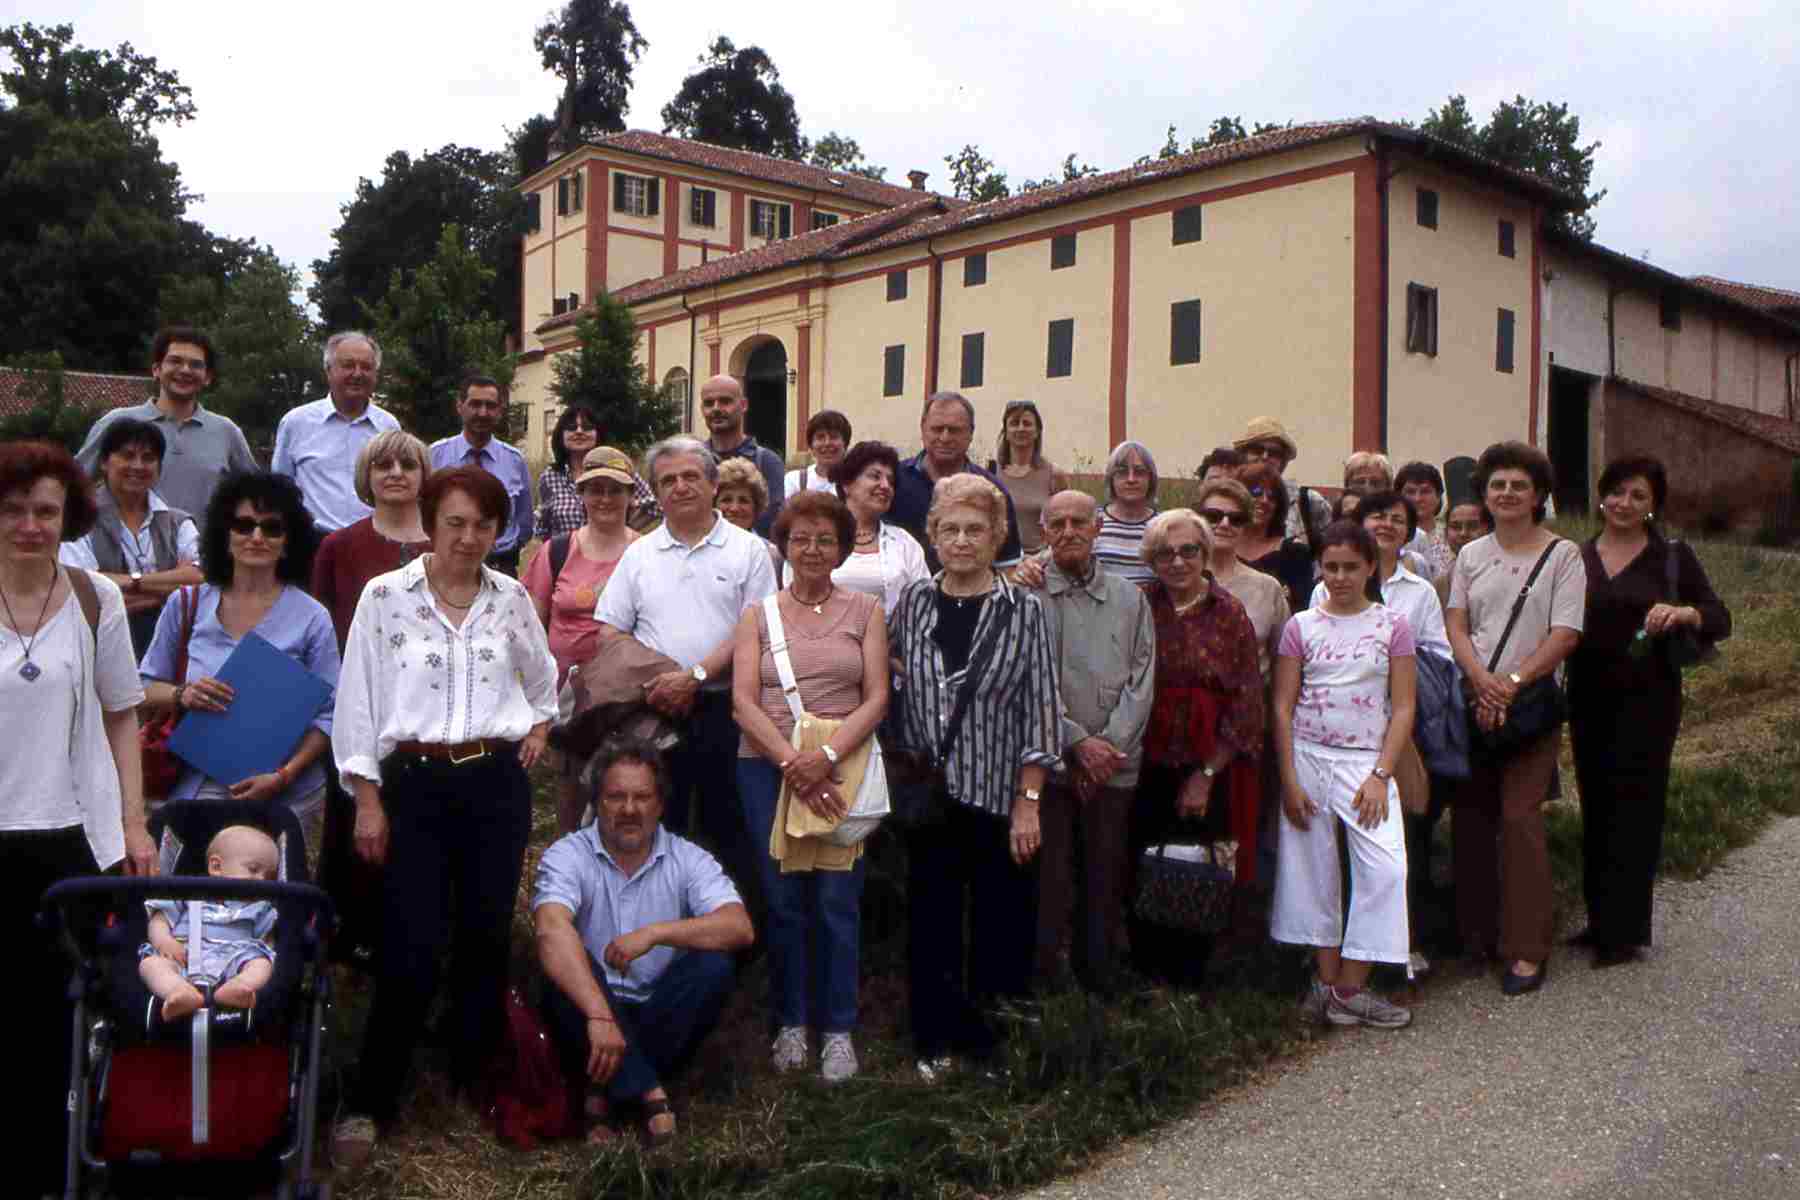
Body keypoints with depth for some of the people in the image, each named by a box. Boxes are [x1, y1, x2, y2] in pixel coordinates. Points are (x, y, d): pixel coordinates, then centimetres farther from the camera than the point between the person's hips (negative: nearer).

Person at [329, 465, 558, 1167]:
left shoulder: (511, 598, 6)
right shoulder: (385, 596, -4)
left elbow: (541, 678, 24)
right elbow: (359, 701, -3)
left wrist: (539, 726, 8)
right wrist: (367, 799, -6)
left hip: (497, 782, 3)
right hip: (414, 784, -3)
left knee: (486, 939, 8)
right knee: (412, 950, -5)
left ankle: (474, 1086, 25)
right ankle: (370, 1104, 11)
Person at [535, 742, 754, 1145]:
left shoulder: (688, 859, -2)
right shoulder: (567, 855, -9)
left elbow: (740, 929, -17)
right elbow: (553, 931, -29)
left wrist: (656, 932, -30)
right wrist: (600, 1016, -43)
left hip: (663, 1017, 2)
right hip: (588, 1011, -2)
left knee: (713, 966, -24)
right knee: (569, 967, -29)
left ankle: (608, 1090, -19)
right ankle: (649, 1092, -27)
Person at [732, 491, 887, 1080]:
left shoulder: (864, 611, 5)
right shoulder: (758, 615, 8)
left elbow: (877, 698, -2)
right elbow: (744, 701, -2)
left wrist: (826, 757, -15)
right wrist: (791, 762, -14)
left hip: (844, 766, -1)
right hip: (768, 767, 1)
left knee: (838, 901, 1)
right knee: (783, 901, 6)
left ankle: (838, 1030, 15)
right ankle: (791, 1023, 22)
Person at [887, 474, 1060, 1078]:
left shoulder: (1022, 609, -4)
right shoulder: (913, 600, 4)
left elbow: (1041, 710, -5)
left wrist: (1028, 802, -9)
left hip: (1000, 798, -2)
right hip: (930, 795, 2)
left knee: (1002, 925, 7)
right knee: (931, 922, 10)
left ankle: (995, 1045, 24)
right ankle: (934, 1040, 26)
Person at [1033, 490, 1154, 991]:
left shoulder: (1129, 598, 10)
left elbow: (1141, 681, 5)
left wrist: (1109, 743, -7)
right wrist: (1077, 742, -12)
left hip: (1113, 764, 3)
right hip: (1048, 761, -3)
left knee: (1106, 879, 8)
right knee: (1049, 879, 1)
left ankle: (1103, 980, 20)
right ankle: (1047, 980, 13)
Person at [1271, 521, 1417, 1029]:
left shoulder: (1391, 624, 2)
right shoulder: (1301, 626, 3)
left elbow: (1403, 707, 0)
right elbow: (1282, 707, 2)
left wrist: (1380, 776, -9)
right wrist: (1288, 779, -6)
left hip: (1366, 762, -1)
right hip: (1308, 757, 1)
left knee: (1385, 868, -11)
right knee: (1314, 868, 6)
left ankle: (1349, 987, -3)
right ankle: (1328, 978, 17)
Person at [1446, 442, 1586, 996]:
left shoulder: (1563, 555, 1)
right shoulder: (1471, 555, 12)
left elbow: (1565, 634, -7)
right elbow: (1455, 624, 5)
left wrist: (1512, 682, -16)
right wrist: (1482, 681, -12)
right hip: (1473, 699, 4)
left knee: (1519, 815, -10)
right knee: (1470, 815, 6)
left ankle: (1527, 948, -3)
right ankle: (1476, 931, 19)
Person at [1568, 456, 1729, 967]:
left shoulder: (1672, 556, 0)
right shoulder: (1577, 557, 9)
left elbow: (1720, 620, -3)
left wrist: (1684, 612, -24)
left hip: (1647, 699, -4)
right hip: (1589, 698, 4)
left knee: (1633, 807, -2)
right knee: (1595, 805, 9)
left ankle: (1624, 930, 5)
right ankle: (1601, 919, 21)